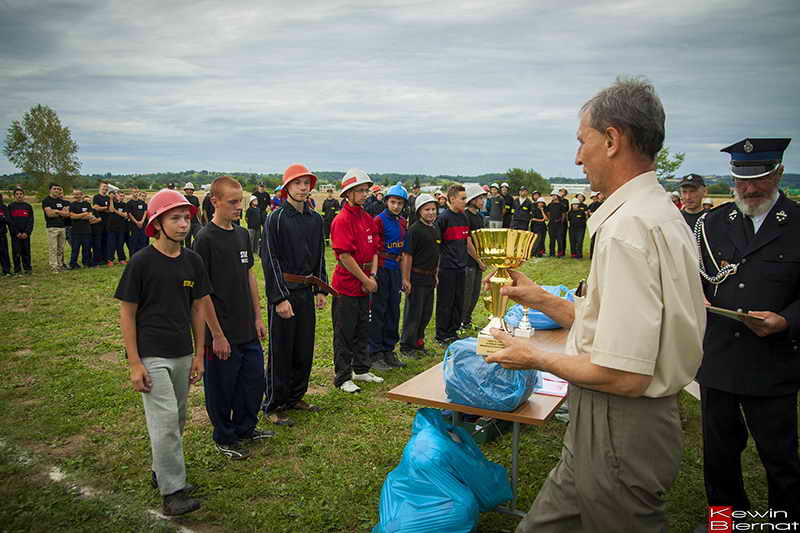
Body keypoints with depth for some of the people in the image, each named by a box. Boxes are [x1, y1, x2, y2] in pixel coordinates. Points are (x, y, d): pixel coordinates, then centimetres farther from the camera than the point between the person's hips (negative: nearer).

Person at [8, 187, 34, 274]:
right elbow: (10, 221, 0)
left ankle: (28, 268, 10)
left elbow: (31, 221, 4)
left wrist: (27, 232, -8)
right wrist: (17, 233, -10)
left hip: (26, 234, 1)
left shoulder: (28, 206, 9)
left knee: (26, 251, 3)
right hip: (15, 234, -1)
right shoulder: (10, 206, 5)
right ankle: (17, 269, 5)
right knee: (16, 252, 0)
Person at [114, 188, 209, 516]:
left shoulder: (192, 261, 2)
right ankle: (172, 491, 4)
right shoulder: (141, 262, -11)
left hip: (183, 354, 5)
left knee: (177, 420, 16)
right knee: (165, 421, -7)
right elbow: (127, 313, -8)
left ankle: (162, 471, 35)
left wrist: (199, 355, 9)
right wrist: (134, 363, -11)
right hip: (152, 355, -5)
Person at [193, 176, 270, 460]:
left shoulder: (242, 234, 7)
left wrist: (257, 317, 12)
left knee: (254, 380, 16)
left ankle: (245, 428, 37)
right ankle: (224, 438, 28)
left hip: (248, 329, 7)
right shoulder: (206, 239, -15)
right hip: (223, 332, -7)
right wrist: (217, 335, -15)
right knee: (222, 386, 9)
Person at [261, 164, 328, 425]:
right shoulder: (276, 219, -10)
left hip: (306, 291, 6)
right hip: (283, 291, -6)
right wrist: (280, 298, -18)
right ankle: (273, 406, 13)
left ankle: (295, 397, 29)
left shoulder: (315, 219, 9)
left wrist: (320, 290, 9)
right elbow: (270, 260, -14)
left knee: (305, 348, 14)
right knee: (280, 351, 1)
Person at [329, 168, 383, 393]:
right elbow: (344, 256, -19)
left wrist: (372, 276, -1)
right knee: (344, 333, 3)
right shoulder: (342, 220, -15)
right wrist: (365, 280, -15)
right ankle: (343, 378, 13)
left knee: (363, 330, 18)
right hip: (346, 285, -8)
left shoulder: (368, 219, 11)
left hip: (364, 286, 8)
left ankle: (361, 369, 32)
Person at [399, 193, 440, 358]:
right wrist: (406, 279, -18)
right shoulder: (414, 230, -14)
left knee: (426, 313, 15)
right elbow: (407, 255, -16)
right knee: (413, 313, 1)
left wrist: (435, 274, 18)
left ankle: (418, 342, 29)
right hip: (416, 277, -8)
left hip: (430, 278, 8)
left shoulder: (436, 229, 10)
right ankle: (406, 346, 13)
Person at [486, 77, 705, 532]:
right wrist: (543, 300, 12)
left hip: (621, 429, -9)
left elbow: (624, 375, -27)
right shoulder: (659, 212, 10)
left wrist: (534, 358, -12)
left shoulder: (628, 227, -23)